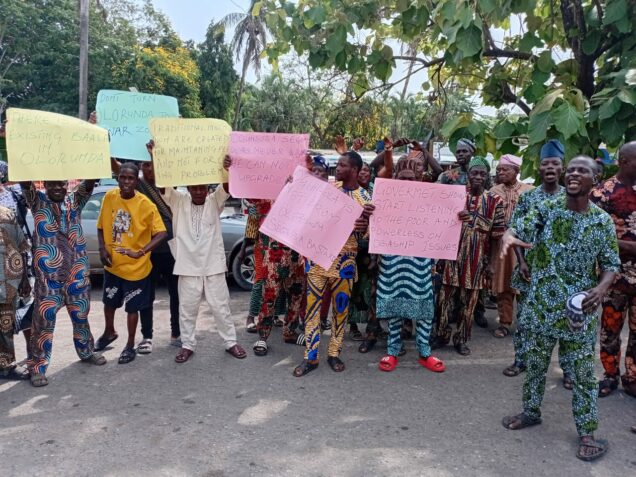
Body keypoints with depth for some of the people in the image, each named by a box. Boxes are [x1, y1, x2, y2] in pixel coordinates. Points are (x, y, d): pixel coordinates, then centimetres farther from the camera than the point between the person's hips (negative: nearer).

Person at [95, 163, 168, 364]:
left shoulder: (146, 204, -18)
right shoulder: (109, 197, -5)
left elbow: (162, 233, -22)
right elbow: (101, 226, 6)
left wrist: (141, 251, -34)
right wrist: (102, 248, -10)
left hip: (135, 266, -4)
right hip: (112, 264, 5)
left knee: (132, 307, 8)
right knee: (109, 301, 22)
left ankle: (130, 346, 26)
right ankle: (109, 332, 49)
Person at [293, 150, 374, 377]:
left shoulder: (365, 198, -2)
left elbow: (360, 235, -5)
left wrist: (363, 223, -29)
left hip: (344, 258, -2)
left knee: (340, 307, 7)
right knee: (313, 304, 1)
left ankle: (334, 353, 22)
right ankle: (310, 356, 8)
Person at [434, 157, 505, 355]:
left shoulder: (494, 201, -2)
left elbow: (496, 235, -1)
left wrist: (490, 263, -2)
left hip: (477, 259, 0)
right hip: (453, 255, 1)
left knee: (469, 301, 9)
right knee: (446, 297, 6)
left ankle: (461, 339, 23)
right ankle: (442, 335, 23)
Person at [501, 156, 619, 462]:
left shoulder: (602, 221, -3)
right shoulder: (547, 209, -3)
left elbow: (611, 265, -1)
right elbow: (518, 228, -14)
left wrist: (601, 288, -21)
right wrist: (509, 237, -39)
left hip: (578, 310, -1)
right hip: (542, 304, 2)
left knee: (582, 372, 7)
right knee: (535, 363, 16)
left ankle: (587, 432, 21)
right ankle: (531, 412, 36)